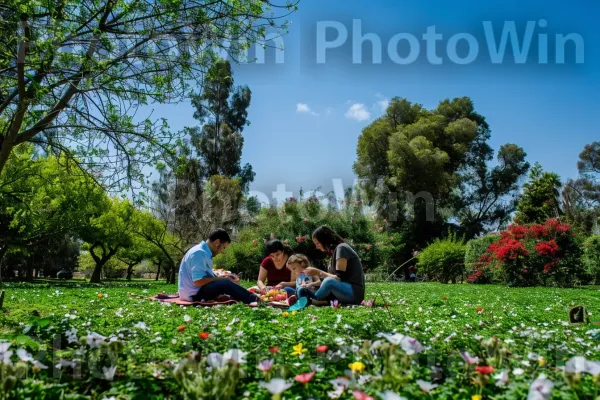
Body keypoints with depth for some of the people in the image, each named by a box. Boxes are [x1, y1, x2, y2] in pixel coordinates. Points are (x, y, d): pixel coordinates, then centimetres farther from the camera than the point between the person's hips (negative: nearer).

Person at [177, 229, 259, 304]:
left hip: (197, 292, 11)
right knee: (225, 284, -26)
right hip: (194, 294, -11)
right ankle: (255, 301, -26)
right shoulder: (199, 253, -19)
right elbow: (198, 281, -26)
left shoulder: (204, 252, 13)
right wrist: (223, 278, -16)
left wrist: (225, 276, 4)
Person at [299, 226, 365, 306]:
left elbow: (339, 278, -17)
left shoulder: (341, 248, -10)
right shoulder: (334, 250, 17)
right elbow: (333, 276, 11)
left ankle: (312, 301, -16)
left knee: (329, 281, -39)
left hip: (355, 293, -9)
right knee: (302, 291, 0)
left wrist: (319, 273, -11)